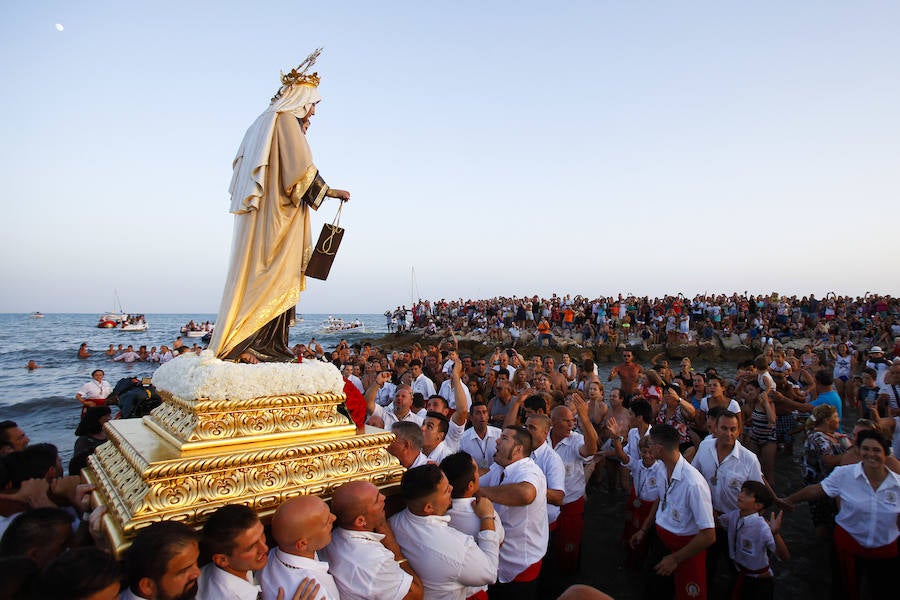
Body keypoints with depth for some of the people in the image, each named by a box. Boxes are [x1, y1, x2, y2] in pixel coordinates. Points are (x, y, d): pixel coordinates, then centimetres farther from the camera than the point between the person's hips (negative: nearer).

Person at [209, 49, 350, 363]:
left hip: (259, 215, 10)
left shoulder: (265, 122, 24)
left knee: (257, 277, 7)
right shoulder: (286, 121, -6)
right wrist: (331, 192, -2)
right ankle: (241, 344, -11)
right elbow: (302, 170, -15)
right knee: (269, 278, -11)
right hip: (275, 217, -10)